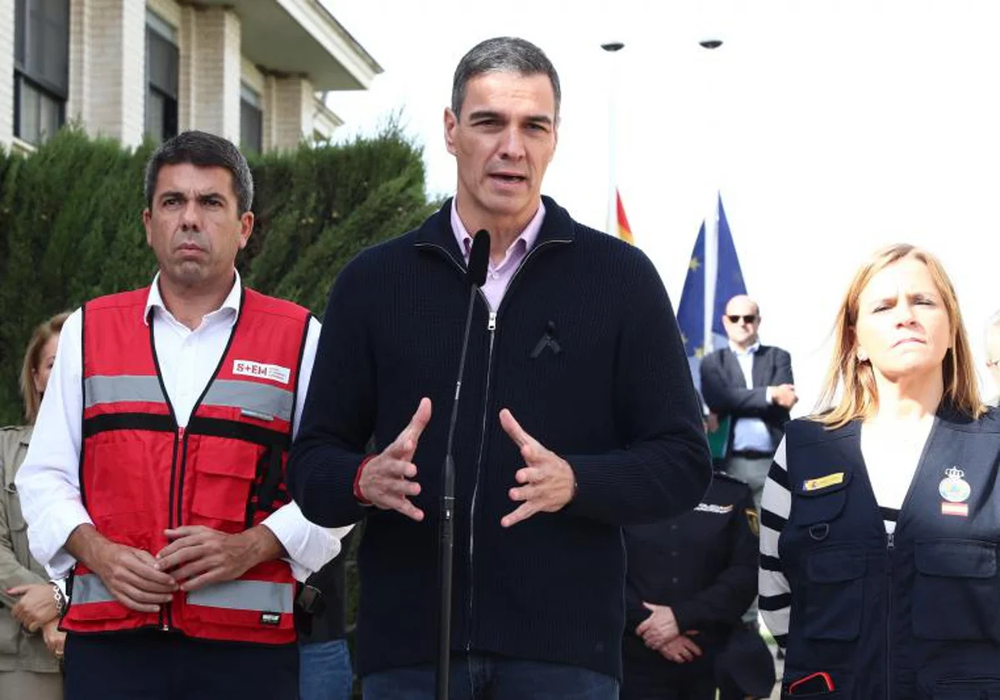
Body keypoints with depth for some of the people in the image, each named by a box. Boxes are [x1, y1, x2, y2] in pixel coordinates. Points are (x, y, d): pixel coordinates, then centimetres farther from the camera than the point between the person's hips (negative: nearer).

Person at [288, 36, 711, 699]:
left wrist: (573, 481, -16)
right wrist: (366, 480, -13)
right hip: (408, 643, 1)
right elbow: (312, 463, 10)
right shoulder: (374, 281, 9)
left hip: (565, 646, -1)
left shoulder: (621, 277, 5)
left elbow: (683, 463, 2)